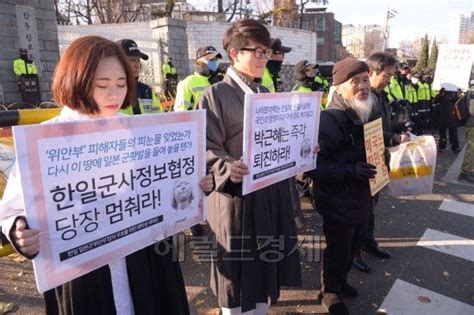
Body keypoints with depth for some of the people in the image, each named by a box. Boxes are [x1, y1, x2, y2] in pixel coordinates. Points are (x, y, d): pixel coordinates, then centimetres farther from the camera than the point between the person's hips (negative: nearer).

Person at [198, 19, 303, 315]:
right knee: (237, 272, 9)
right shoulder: (216, 95, -9)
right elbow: (209, 149, -14)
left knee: (265, 266, 20)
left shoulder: (266, 94, 13)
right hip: (236, 196, -6)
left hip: (273, 192, 7)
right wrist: (228, 168, -31)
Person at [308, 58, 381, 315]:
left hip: (363, 196, 8)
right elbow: (313, 165, -27)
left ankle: (341, 282, 49)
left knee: (352, 247, 23)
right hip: (338, 201, -7)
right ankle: (330, 293, 37)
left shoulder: (371, 113, 3)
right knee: (338, 250, 10)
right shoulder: (329, 120, -22)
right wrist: (350, 171, -32)